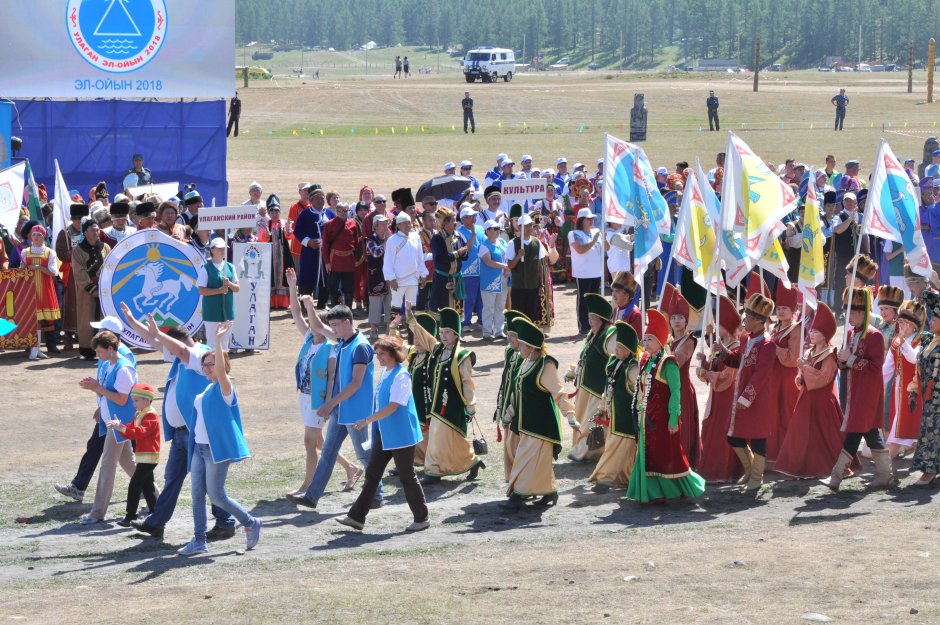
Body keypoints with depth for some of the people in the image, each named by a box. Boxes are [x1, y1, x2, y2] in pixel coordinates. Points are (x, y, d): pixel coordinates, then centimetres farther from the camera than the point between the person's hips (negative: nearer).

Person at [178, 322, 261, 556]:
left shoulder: (224, 387, -9)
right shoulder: (206, 390, 14)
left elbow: (221, 369, -29)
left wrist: (218, 341, -36)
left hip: (217, 448, -8)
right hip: (199, 447, 8)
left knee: (216, 495, -7)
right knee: (197, 495, 4)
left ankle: (251, 523, 11)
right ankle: (199, 541, 8)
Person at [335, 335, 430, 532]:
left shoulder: (401, 376, -17)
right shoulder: (386, 372, 10)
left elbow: (392, 406, -24)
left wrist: (368, 420, -25)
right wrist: (372, 422, 18)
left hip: (400, 434, -9)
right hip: (384, 433, 9)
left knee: (407, 476, 1)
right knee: (372, 473, 8)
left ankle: (421, 518, 13)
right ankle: (357, 516, 10)